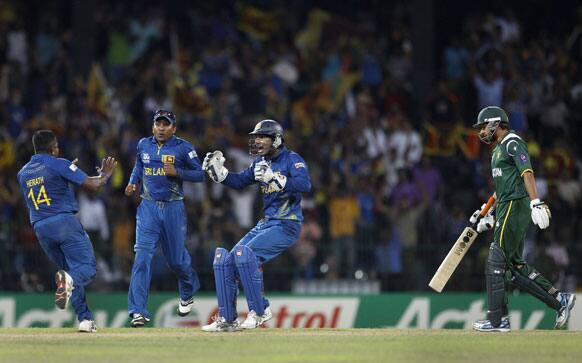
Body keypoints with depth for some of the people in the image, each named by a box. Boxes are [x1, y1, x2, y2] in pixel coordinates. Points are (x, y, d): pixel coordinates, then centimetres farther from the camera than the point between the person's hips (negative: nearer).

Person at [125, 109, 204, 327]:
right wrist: (133, 182, 6)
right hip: (148, 208, 2)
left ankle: (188, 293, 45)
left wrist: (177, 172, -19)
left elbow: (200, 174, -4)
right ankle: (138, 311, -19)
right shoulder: (143, 145, 6)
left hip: (173, 208, -1)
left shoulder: (183, 148, -5)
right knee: (142, 255, -15)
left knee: (176, 259, 9)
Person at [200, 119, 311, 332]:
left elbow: (305, 185, -28)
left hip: (287, 226, -9)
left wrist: (274, 178, -36)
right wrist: (218, 172, 2)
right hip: (266, 224, 9)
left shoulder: (292, 160, -11)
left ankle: (260, 310, -17)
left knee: (244, 252, -26)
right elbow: (240, 181, 19)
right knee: (226, 260, 3)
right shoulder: (261, 162, 13)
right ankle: (227, 320, 8)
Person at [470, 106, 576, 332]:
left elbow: (527, 173, -20)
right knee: (514, 264, 8)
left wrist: (536, 203, -31)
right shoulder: (499, 150, 23)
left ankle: (497, 320, -8)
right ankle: (559, 299, 10)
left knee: (496, 263, -9)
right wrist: (489, 217, 22)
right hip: (506, 211, 10)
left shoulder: (513, 143, -7)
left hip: (515, 207, -10)